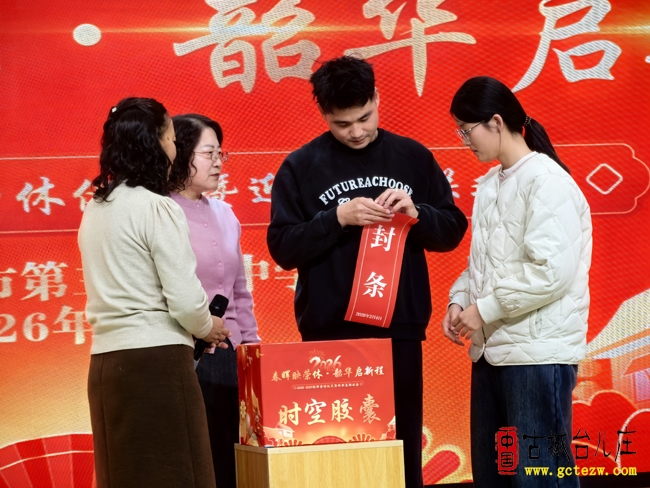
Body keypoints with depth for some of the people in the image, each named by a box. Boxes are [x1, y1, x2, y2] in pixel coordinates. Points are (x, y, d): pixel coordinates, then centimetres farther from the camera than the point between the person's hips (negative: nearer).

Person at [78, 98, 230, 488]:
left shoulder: (95, 210, 13)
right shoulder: (157, 207, -10)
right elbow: (185, 300, -14)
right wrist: (208, 327, 6)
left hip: (105, 361, 8)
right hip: (156, 358, -7)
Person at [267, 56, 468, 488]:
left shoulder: (412, 157, 6)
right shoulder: (301, 167, 1)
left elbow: (452, 231, 8)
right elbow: (283, 248, -3)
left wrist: (416, 213, -11)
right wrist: (337, 218, -16)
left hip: (401, 329, 2)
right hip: (330, 333, -1)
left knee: (403, 445, 6)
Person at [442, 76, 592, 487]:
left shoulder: (546, 180, -12)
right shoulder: (490, 184, 14)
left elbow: (552, 271, -21)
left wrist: (485, 309, -14)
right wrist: (459, 301, 2)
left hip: (538, 354, -9)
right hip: (491, 350, 9)